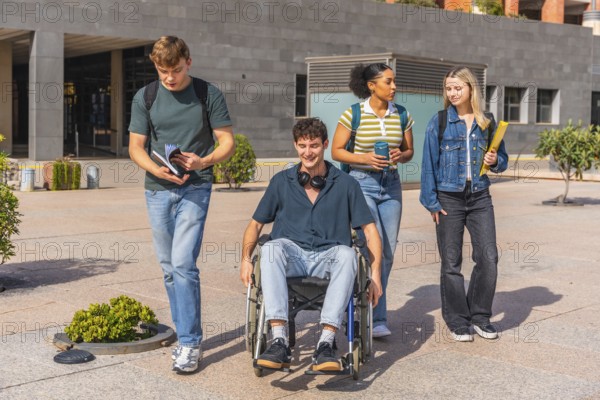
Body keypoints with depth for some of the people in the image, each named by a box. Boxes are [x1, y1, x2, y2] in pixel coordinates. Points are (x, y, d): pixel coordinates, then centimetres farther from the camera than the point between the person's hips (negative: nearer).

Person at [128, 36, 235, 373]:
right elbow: (136, 147, 5)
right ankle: (185, 334, 22)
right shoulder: (145, 98, 5)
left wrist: (204, 161, -20)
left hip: (195, 187, -4)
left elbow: (228, 142, -1)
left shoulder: (209, 95, -1)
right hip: (158, 189, 4)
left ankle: (190, 343, -6)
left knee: (183, 263, -14)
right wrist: (156, 169, -15)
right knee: (169, 267, 9)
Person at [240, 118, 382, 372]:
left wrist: (375, 274, -2)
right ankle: (279, 341, -41)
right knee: (271, 248, -33)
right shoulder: (281, 182, 14)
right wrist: (246, 259, -1)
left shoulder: (345, 184, 10)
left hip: (328, 257, 0)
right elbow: (256, 224, 17)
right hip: (291, 254, 1)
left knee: (346, 254, -35)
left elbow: (369, 229, 9)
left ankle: (326, 344, -41)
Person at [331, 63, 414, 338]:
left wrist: (400, 156, -8)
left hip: (391, 185, 5)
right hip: (361, 183, -5)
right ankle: (378, 319, -5)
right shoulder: (353, 114, -6)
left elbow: (409, 151, 15)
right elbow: (336, 151, -2)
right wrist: (365, 158, -17)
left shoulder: (402, 115, 6)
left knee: (387, 253, 6)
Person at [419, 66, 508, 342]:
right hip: (449, 198, -2)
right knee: (451, 262, 3)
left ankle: (480, 316, 15)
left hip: (480, 197, 2)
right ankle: (457, 321, 15)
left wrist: (495, 160, -8)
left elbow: (502, 161, 16)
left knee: (488, 258, -3)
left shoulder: (487, 122, 7)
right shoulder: (439, 121, 0)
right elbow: (429, 163, -1)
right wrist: (431, 202, -7)